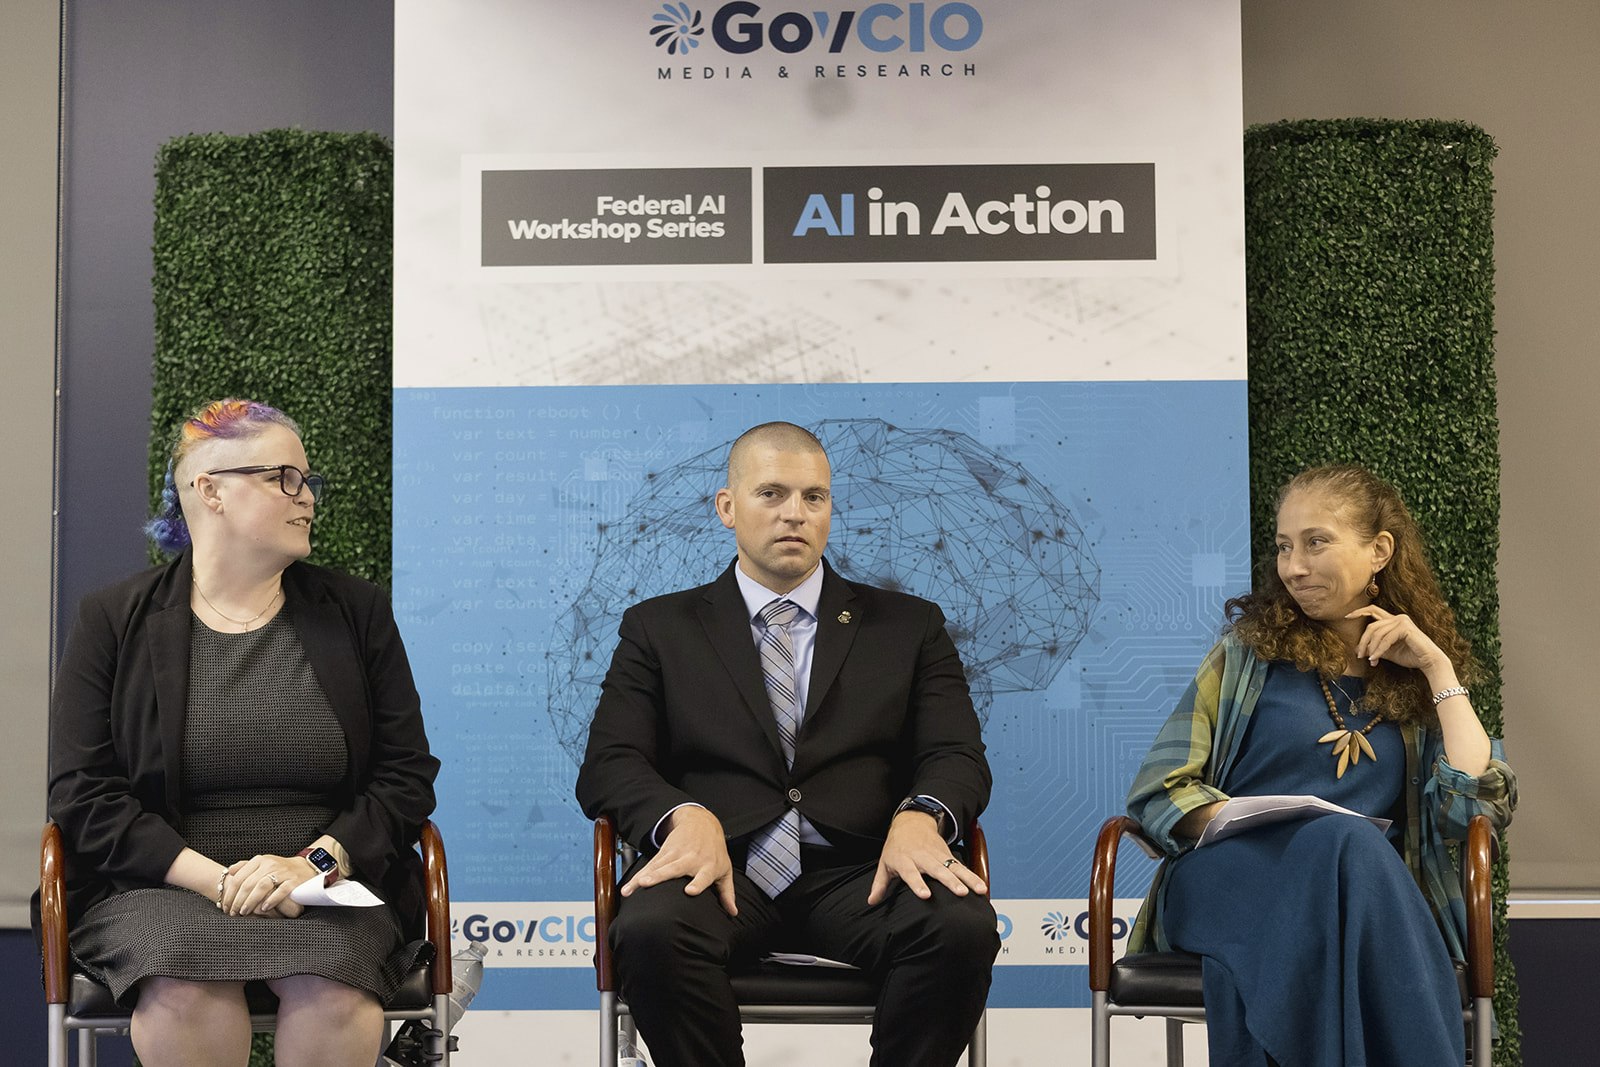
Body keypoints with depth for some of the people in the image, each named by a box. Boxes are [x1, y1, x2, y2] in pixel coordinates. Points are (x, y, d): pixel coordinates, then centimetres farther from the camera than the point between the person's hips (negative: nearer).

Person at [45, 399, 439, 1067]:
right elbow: (82, 792, -1)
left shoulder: (357, 612, 11)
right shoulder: (114, 619, 7)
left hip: (330, 883, 1)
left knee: (333, 992, -32)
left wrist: (317, 862, -12)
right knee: (184, 992, -34)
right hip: (162, 886, 0)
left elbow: (407, 777, 6)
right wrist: (213, 879, -15)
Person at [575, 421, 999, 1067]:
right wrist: (686, 816, -16)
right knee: (650, 929, -35)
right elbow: (608, 765, 6)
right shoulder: (660, 628, 17)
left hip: (855, 875, 1)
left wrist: (919, 817, -17)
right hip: (721, 869, 0)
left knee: (963, 926, -31)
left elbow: (958, 757, 8)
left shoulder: (910, 626, 18)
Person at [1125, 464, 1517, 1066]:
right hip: (1228, 874, -1)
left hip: (1368, 888, 1)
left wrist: (1436, 669, 5)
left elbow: (1479, 808, 1)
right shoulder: (1250, 648, 15)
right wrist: (1251, 825, -13)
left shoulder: (1422, 681, 19)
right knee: (1345, 841, -35)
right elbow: (1160, 789, 7)